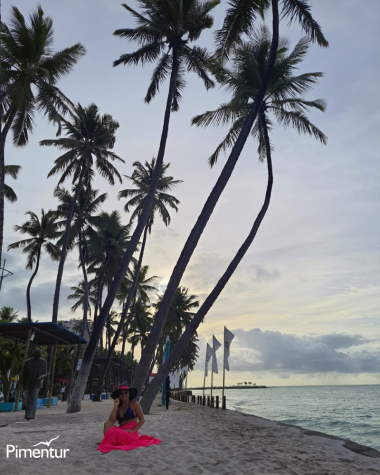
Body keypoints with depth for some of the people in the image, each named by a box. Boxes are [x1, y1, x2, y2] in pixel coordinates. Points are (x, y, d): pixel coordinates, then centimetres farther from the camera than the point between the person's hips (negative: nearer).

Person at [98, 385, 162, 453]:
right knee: (107, 423, -21)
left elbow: (142, 419, -4)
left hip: (130, 433, -5)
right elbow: (111, 421, -2)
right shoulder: (118, 407, 14)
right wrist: (115, 406, -5)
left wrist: (133, 430, -16)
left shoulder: (134, 404, 3)